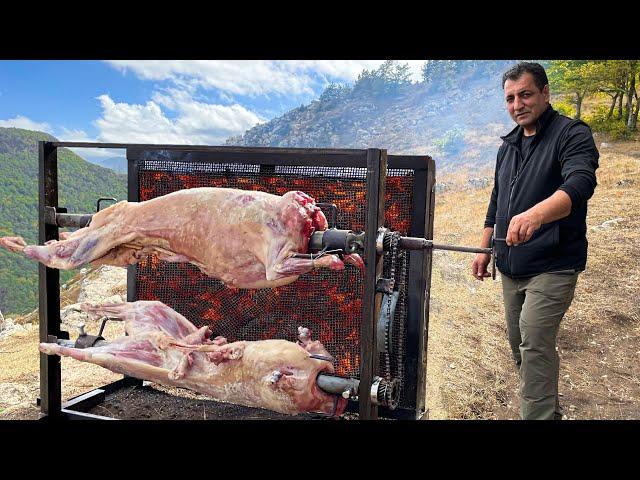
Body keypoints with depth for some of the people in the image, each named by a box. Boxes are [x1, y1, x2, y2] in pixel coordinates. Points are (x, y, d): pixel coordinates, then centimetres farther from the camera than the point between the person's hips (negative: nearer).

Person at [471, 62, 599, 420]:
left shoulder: (573, 134, -10)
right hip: (511, 267, 8)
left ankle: (539, 415, -3)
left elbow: (580, 185, -30)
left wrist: (536, 214, -48)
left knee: (534, 345, -15)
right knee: (519, 343, 13)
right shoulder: (509, 145, 14)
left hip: (552, 268, -7)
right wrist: (485, 249, 18)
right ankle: (550, 410, 28)